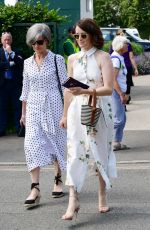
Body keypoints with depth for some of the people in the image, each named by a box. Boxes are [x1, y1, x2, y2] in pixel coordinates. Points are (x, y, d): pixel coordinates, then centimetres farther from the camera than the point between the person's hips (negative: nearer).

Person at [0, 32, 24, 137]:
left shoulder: (16, 52, 9)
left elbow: (21, 63, -8)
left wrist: (11, 52, -9)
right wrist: (10, 64, -10)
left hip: (16, 84, 0)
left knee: (18, 107, 0)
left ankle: (20, 129, 3)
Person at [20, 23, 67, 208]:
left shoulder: (57, 60, -3)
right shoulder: (28, 63, 8)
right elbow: (25, 89, 14)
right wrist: (23, 113, 14)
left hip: (53, 106, -2)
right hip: (34, 108, 3)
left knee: (56, 142, 7)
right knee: (32, 144, -11)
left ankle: (58, 180, 28)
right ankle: (35, 189, -13)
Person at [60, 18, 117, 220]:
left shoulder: (103, 57, -6)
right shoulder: (73, 59, 8)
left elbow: (108, 89, -15)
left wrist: (84, 91, -28)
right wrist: (65, 115, 17)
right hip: (77, 110, 3)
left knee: (101, 153, 7)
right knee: (75, 153, -8)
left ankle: (102, 198, 22)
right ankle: (73, 200, -12)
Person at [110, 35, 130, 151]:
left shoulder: (119, 58, 15)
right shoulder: (116, 59, -16)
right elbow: (113, 80, -20)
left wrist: (123, 94, 21)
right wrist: (121, 94, -19)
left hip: (119, 92, 10)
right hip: (116, 92, -10)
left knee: (122, 119, 12)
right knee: (118, 119, -12)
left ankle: (117, 142, 16)